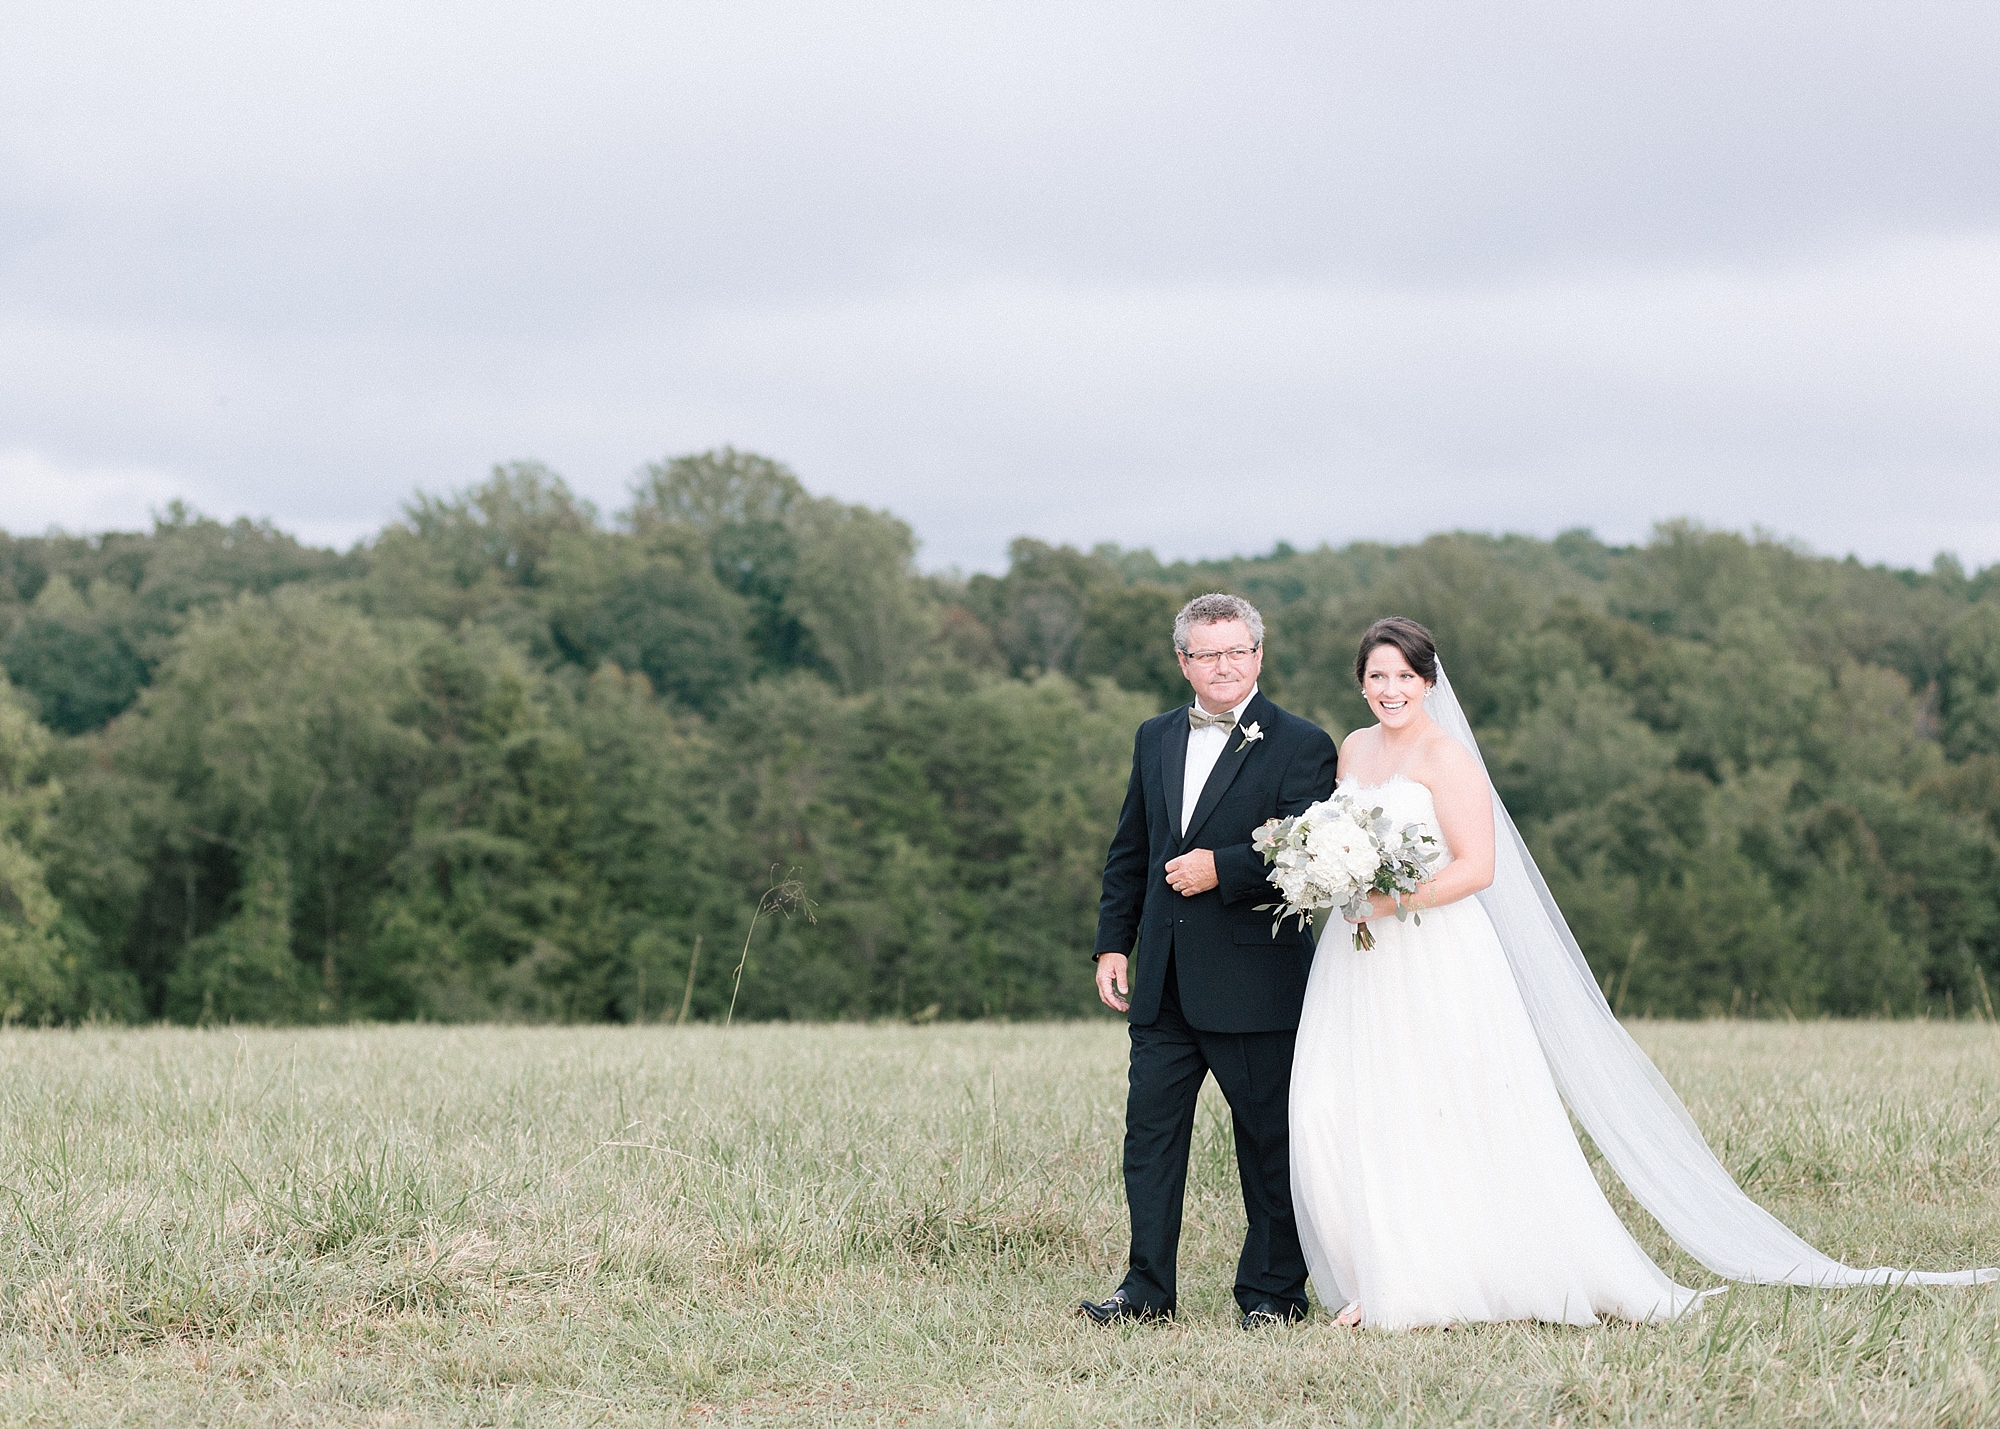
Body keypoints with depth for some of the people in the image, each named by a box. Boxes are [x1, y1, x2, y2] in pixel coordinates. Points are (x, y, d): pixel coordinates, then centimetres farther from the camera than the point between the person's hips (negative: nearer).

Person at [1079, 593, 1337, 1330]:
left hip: (1255, 981, -5)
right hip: (1165, 984, 5)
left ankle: (1272, 1292, 13)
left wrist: (1222, 868, -19)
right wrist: (1113, 943, 11)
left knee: (1269, 1144, 3)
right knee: (1150, 1132, 3)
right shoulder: (1156, 738, 14)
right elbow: (1129, 851, 18)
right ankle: (1148, 1288, 9)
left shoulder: (1300, 745, -3)